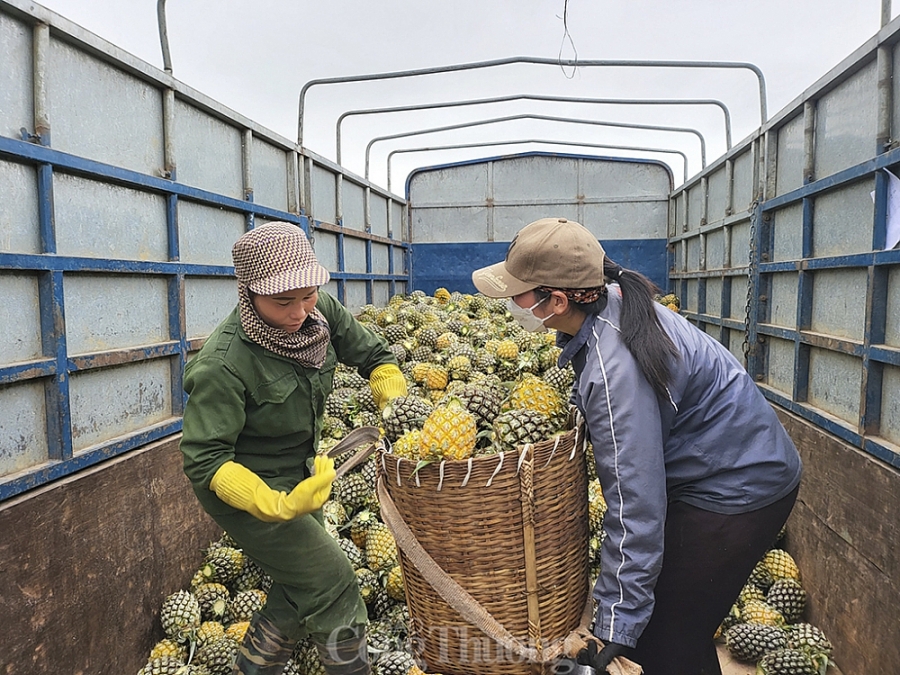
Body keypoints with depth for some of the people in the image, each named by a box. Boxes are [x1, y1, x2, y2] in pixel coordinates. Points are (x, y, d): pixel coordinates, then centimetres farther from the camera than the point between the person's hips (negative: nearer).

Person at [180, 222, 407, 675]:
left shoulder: (321, 311, -14)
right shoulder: (223, 365, -32)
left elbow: (375, 357, 0)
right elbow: (204, 459, -27)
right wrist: (279, 506, -38)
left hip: (298, 473, 7)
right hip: (246, 487, -7)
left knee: (301, 590, 19)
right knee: (333, 585, -5)